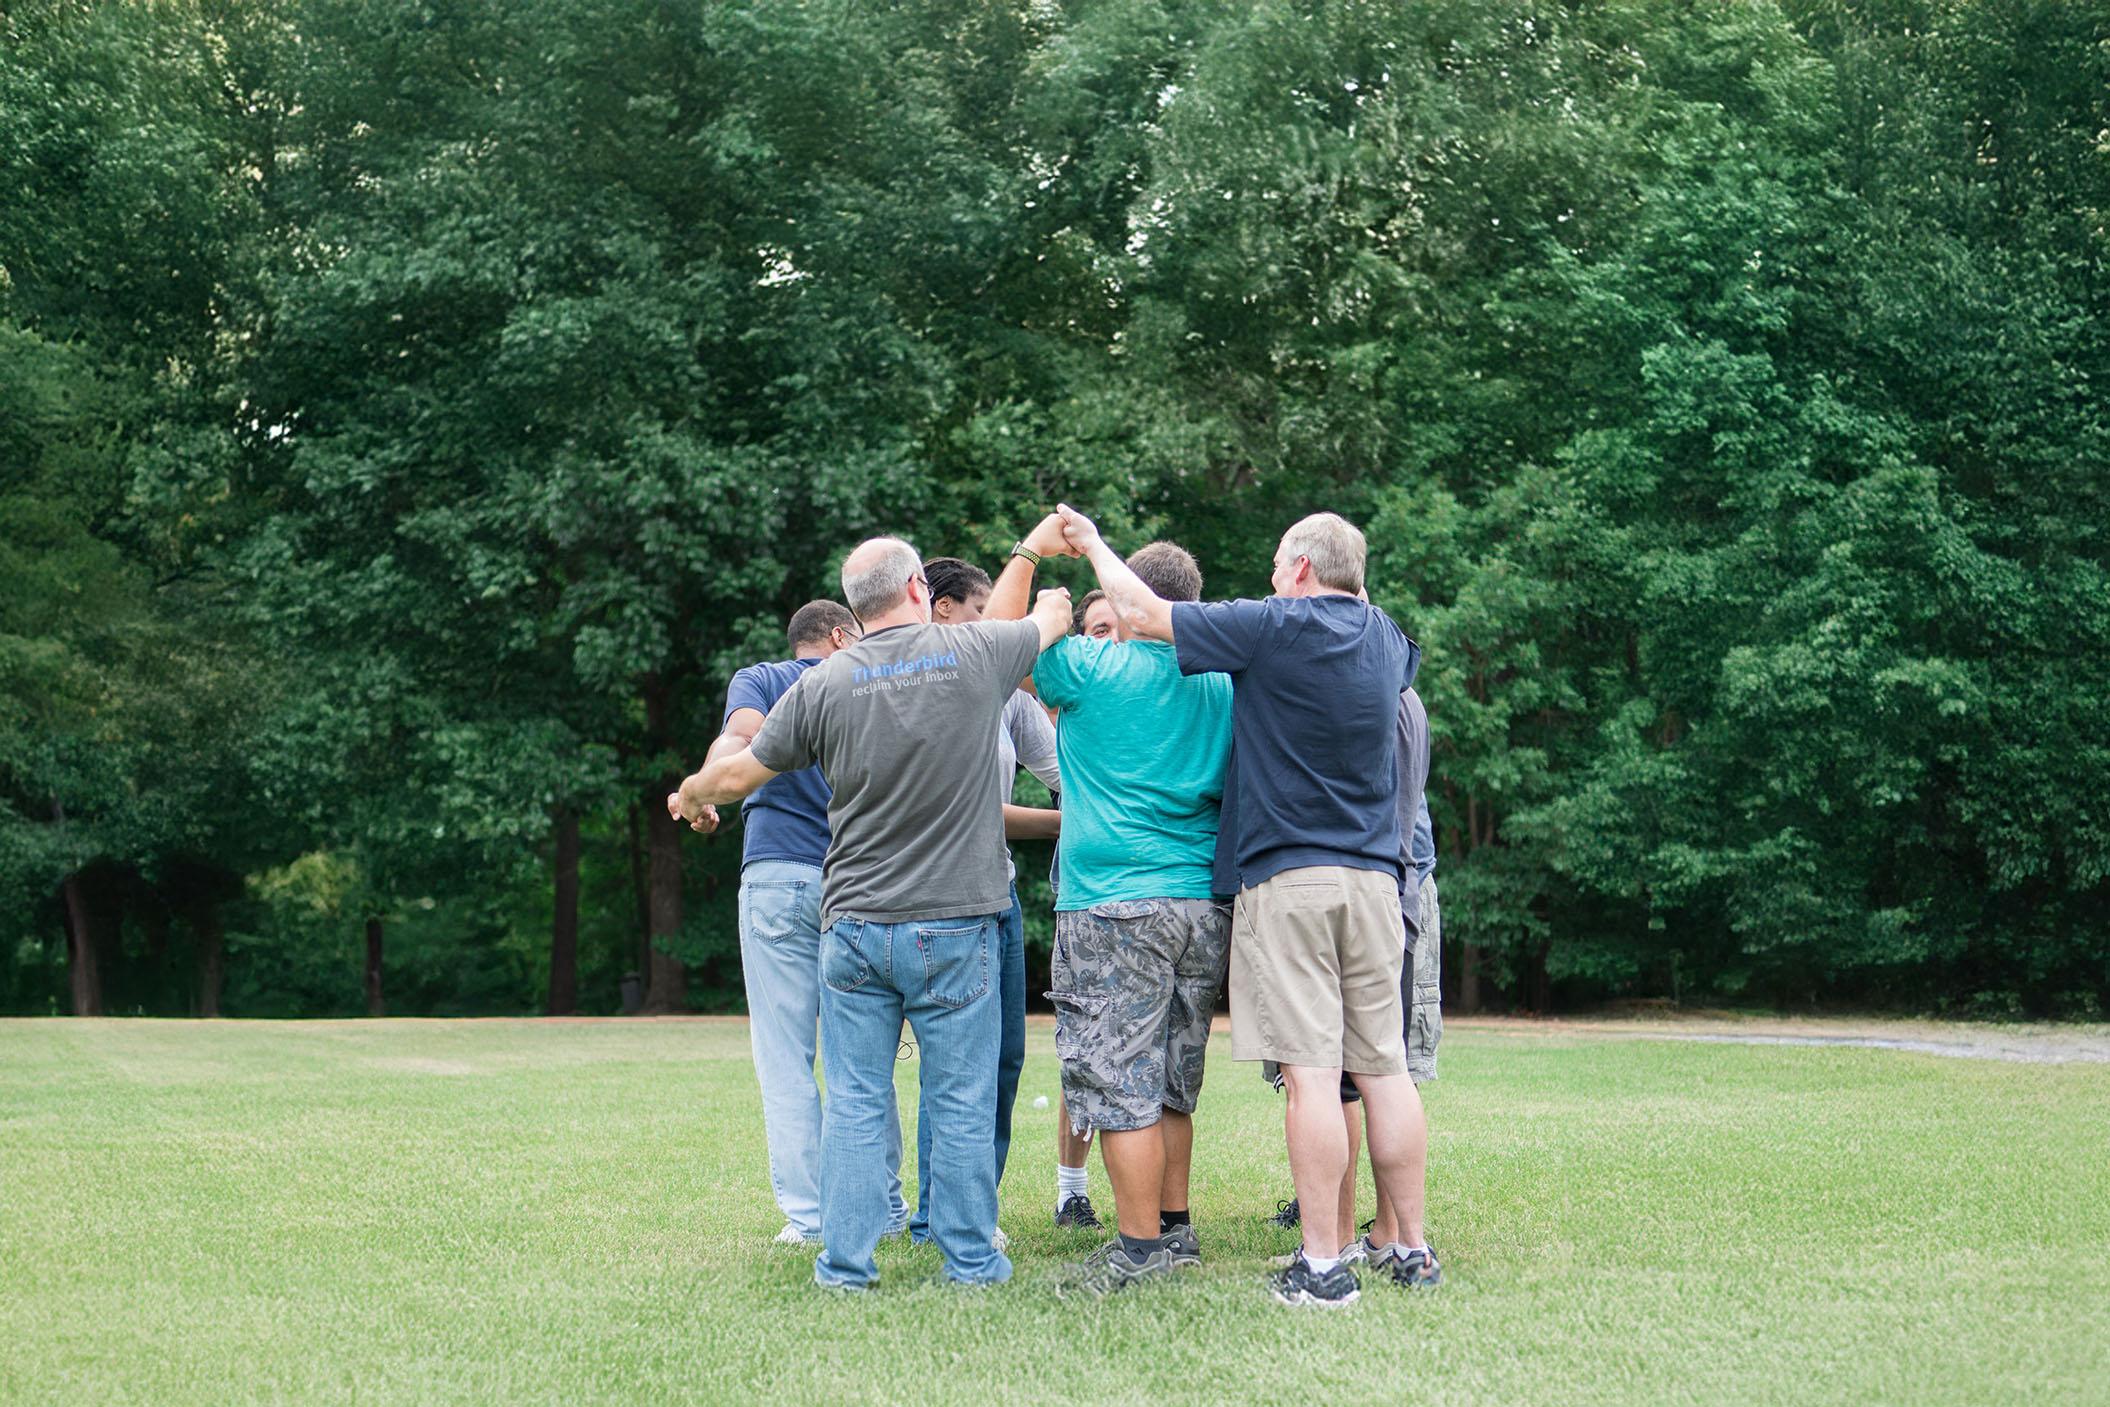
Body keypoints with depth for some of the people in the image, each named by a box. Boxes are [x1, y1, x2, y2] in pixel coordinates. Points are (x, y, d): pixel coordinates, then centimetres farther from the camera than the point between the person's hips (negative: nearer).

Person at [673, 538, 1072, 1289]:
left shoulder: (825, 682, 0)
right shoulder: (975, 653, -2)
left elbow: (738, 773, 7)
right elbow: (1052, 618, 20)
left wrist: (688, 797, 29)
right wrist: (1051, 602, 44)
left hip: (854, 925, 1)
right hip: (953, 924, -1)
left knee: (854, 1101, 7)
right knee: (961, 1101, 5)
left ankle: (846, 1259, 11)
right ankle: (970, 1257, 12)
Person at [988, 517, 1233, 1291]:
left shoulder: (1095, 669, -7)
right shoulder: (1222, 686, 7)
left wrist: (1030, 551, 11)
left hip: (1114, 907, -6)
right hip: (1205, 906, 7)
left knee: (1121, 1084, -2)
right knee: (1171, 1084, 16)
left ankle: (1142, 1246, 0)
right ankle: (1175, 1226, 23)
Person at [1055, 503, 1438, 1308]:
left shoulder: (1273, 628, -5)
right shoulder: (1385, 638, 13)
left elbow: (1142, 613, 1)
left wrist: (1093, 545, 18)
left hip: (1286, 878, -6)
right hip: (1374, 877, 6)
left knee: (1310, 1071, -7)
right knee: (1383, 1067, 8)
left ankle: (1322, 1266, -7)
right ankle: (1412, 1251, 12)